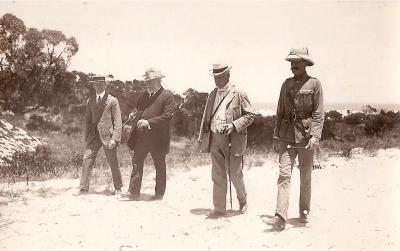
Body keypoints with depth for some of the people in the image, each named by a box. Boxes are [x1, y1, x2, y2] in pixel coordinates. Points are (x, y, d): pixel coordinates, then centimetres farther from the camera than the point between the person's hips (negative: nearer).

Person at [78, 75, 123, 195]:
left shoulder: (113, 101, 0)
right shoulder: (90, 101, 13)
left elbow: (118, 122, -3)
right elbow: (87, 121, 17)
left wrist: (115, 138, -12)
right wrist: (87, 137, 9)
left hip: (108, 136, -3)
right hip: (94, 136, 4)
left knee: (113, 163, 3)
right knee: (87, 160, -5)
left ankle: (118, 188, 18)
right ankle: (83, 188, 2)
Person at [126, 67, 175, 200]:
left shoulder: (167, 96, -6)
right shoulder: (144, 95, 15)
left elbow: (167, 116, -16)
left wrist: (148, 122, -23)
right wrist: (135, 115, 6)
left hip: (157, 138, -5)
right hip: (141, 137, 5)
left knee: (160, 167, 9)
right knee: (136, 164, 2)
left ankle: (159, 193, 21)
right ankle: (134, 193, 8)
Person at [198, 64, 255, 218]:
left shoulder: (239, 94, -2)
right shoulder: (212, 95, 15)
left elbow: (250, 115, -3)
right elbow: (206, 118, 18)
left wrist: (234, 125, -18)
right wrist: (202, 138, 12)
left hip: (233, 140, -5)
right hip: (214, 139, 5)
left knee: (234, 174, 2)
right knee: (218, 176, 6)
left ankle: (242, 200, 29)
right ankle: (219, 209, 14)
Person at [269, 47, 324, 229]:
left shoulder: (314, 84, 0)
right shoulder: (287, 84, 11)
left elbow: (318, 113, -4)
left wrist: (315, 136, -16)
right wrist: (276, 136, 11)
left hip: (305, 134, -2)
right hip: (286, 135, 2)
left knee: (305, 177, 8)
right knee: (284, 174, -8)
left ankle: (304, 213, 23)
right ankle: (280, 217, -12)